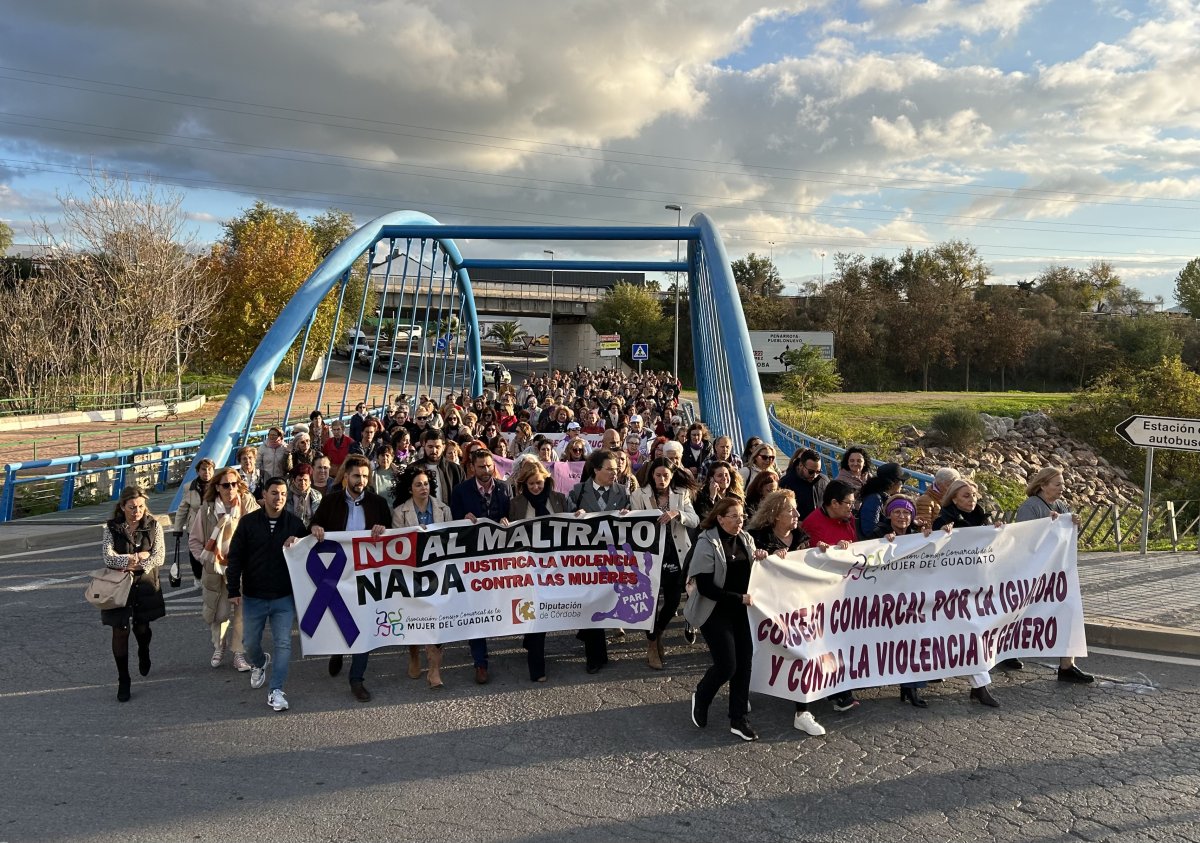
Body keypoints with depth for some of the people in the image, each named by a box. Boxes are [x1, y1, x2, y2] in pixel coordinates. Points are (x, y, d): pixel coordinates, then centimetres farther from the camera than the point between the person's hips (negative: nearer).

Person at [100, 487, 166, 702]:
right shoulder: (111, 528, -4)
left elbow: (159, 557, -10)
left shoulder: (153, 526, -3)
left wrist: (131, 565, -17)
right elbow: (108, 557, -14)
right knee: (120, 631, 0)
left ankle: (144, 655, 47)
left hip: (145, 585, 1)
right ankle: (123, 681, 10)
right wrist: (138, 557, -17)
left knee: (141, 627, 12)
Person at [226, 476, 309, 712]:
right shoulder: (248, 522, -4)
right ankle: (259, 664, 47)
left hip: (284, 597, 0)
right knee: (250, 642, 14)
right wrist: (233, 590, -6)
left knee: (283, 643, -6)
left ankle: (276, 691, -1)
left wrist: (298, 544, -15)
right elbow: (235, 557, -3)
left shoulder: (295, 523, -1)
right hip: (253, 597, 0)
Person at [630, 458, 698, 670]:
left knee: (673, 600, 8)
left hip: (676, 554, 3)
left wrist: (677, 513, -24)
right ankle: (652, 646, 18)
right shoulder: (640, 495, -3)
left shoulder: (681, 494, 4)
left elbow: (694, 521, -6)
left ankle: (658, 633, 38)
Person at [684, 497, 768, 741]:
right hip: (714, 611, -6)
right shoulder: (707, 544, -15)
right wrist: (740, 598, -20)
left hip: (739, 611, 6)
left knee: (744, 662, 3)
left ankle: (738, 720, 16)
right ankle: (701, 697, 22)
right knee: (727, 665, -8)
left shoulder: (745, 539, 4)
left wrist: (759, 559, -6)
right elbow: (705, 587, -19)